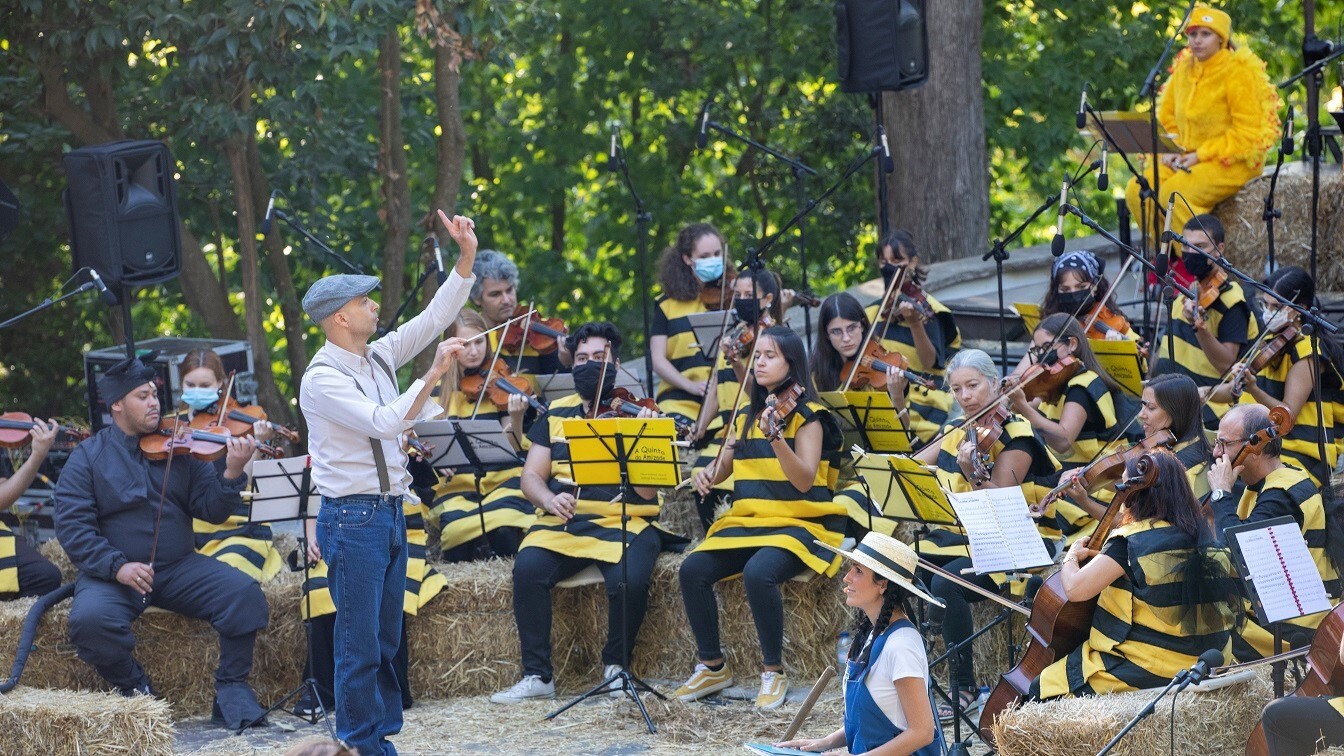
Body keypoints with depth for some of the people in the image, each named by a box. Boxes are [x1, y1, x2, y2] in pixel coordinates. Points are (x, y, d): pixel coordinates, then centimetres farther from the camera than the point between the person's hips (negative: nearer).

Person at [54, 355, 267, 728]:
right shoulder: (88, 457, 0)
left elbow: (212, 511, 3)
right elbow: (72, 526, -9)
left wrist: (232, 474, -17)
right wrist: (117, 566, -22)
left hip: (178, 568, 2)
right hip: (114, 574, -2)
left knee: (243, 593, -21)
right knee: (89, 619, -33)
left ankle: (232, 687, -3)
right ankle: (134, 688, -4)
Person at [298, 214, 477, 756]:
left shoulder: (379, 357, 10)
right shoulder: (323, 379, -14)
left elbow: (434, 317, 12)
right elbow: (385, 422, -25)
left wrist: (467, 257, 5)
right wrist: (432, 377, -31)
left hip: (390, 512, 8)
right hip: (353, 518, -8)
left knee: (386, 638, 12)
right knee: (360, 640, -4)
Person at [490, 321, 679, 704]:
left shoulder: (637, 413, 4)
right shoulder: (556, 414, 15)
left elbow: (647, 490, -7)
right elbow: (532, 476, 9)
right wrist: (549, 500, -14)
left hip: (624, 524, -2)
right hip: (562, 523, 2)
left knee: (629, 579, -32)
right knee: (528, 567, -28)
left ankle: (615, 665, -4)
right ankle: (537, 675, -17)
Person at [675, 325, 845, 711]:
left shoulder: (807, 416, -5)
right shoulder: (746, 416, 14)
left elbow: (804, 480, -18)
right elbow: (722, 468, 21)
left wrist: (775, 437, -34)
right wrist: (707, 474, -4)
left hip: (798, 524, -6)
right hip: (746, 521, 6)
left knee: (758, 573, -35)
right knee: (693, 569, -19)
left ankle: (774, 672, -17)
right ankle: (712, 667, -2)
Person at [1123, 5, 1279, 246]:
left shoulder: (1239, 72, -11)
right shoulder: (1183, 69, 9)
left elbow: (1247, 132, -15)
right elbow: (1167, 117, 17)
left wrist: (1201, 155, -18)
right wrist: (1171, 149, -3)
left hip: (1234, 161, -7)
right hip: (1187, 158, 7)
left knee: (1174, 194, -30)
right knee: (1136, 192, -13)